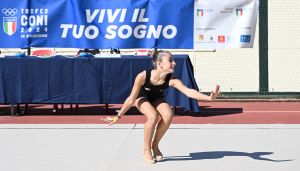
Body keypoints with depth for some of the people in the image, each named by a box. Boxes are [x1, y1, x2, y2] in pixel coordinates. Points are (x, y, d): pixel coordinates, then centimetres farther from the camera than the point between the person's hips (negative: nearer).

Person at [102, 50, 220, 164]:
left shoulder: (171, 80, -32)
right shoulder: (142, 76, -38)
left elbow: (189, 91, -41)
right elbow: (131, 99, -27)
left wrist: (209, 98, -55)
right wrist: (118, 116, -19)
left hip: (156, 98, 3)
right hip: (141, 97, -3)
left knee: (168, 115, -26)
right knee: (153, 116, -32)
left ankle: (155, 145, -3)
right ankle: (146, 149, -9)